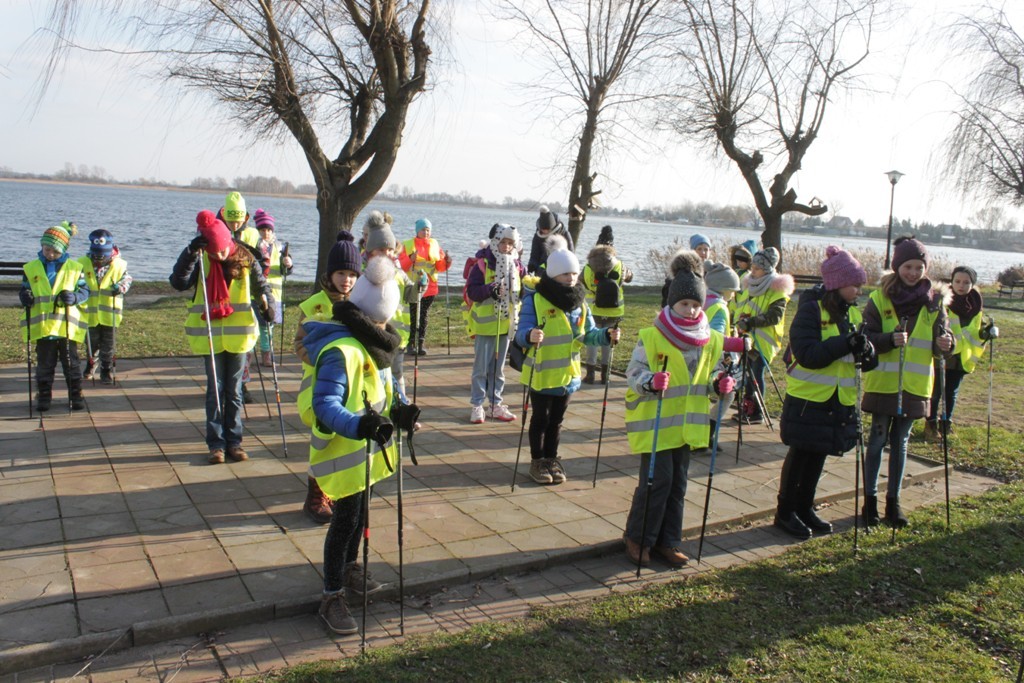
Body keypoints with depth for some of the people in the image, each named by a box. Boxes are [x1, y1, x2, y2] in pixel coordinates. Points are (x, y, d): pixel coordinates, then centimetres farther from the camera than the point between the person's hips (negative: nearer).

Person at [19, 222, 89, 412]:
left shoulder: (74, 268, 2)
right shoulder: (31, 268, 6)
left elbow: (85, 290, 4)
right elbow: (24, 289, 13)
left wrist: (74, 297, -17)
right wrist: (25, 297, -10)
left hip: (67, 325, -1)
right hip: (42, 326, 1)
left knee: (71, 362, 6)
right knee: (44, 363, 8)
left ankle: (76, 395, 15)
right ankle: (44, 396, 17)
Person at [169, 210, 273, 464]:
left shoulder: (245, 259, -3)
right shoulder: (200, 260, -6)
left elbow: (261, 285, 3)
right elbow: (178, 283, -19)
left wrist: (267, 303, -17)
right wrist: (191, 252, -27)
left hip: (239, 334, 1)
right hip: (210, 335, -1)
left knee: (234, 390, 8)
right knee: (215, 389, 3)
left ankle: (234, 440, 17)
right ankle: (216, 443, 11)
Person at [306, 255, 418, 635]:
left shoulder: (370, 343, 6)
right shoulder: (340, 351, -27)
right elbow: (325, 404, -35)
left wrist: (397, 412, 0)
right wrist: (358, 425, -50)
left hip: (367, 448, 9)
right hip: (344, 451, -9)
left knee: (359, 512, 23)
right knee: (345, 519, -2)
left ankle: (350, 569, 44)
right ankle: (332, 598, 10)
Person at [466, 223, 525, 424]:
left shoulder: (516, 266, 4)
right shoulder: (482, 265, -10)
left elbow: (521, 290, 12)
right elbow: (471, 291, -14)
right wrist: (489, 289, -28)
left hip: (506, 324, 5)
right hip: (485, 324, -5)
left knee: (498, 368, 14)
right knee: (481, 368, 2)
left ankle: (496, 404, 23)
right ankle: (476, 405, 11)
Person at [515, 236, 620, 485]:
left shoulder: (579, 303, 4)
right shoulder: (535, 300, -15)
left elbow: (588, 335, 8)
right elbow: (521, 334, -20)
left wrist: (606, 335, -11)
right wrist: (530, 336, -43)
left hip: (567, 374, 5)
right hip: (542, 374, -5)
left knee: (556, 420, 17)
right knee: (540, 419, 9)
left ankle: (551, 459, 32)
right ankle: (537, 461, 24)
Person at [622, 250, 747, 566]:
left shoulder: (710, 340, 5)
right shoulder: (651, 337, -11)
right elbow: (633, 374, -11)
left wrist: (720, 384, -5)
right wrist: (651, 381, -31)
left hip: (686, 424, 5)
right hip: (654, 423, -5)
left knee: (677, 484, 11)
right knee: (656, 481, -4)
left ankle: (667, 541, 24)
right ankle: (637, 538, 14)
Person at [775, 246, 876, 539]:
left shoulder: (852, 311, 7)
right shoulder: (811, 309, -14)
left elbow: (858, 354, 10)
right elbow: (807, 353, -23)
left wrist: (867, 353, -13)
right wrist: (846, 344, -32)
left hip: (839, 400, 7)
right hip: (808, 397, -7)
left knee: (818, 456, 15)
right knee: (800, 455, 3)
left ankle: (804, 508, 29)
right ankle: (785, 512, 17)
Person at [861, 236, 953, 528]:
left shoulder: (934, 301, 1)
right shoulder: (880, 298, -7)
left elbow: (941, 338, 3)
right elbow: (866, 338, -10)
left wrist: (945, 343, -19)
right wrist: (890, 339, -28)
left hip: (914, 384, 2)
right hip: (883, 382, -2)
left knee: (900, 443, 12)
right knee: (878, 440, 6)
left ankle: (893, 500, 22)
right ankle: (870, 499, 17)